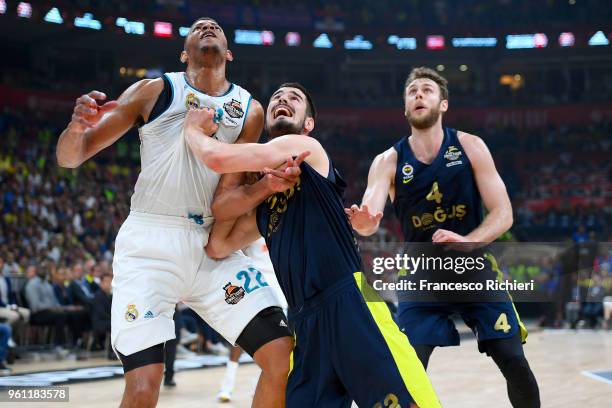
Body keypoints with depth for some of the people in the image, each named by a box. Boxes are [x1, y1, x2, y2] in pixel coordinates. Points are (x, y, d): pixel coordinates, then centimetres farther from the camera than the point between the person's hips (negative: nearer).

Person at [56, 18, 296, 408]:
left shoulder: (250, 110, 10)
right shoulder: (154, 91, 3)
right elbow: (70, 157, 1)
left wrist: (266, 185, -17)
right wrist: (79, 127, -21)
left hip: (214, 247, 3)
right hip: (150, 244, -3)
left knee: (284, 356, -6)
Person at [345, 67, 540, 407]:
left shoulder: (470, 147, -6)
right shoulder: (388, 162, -6)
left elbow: (503, 213, -9)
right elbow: (370, 220, -20)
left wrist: (467, 243, -28)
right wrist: (363, 223, -46)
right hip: (421, 276, 0)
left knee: (514, 363, -3)